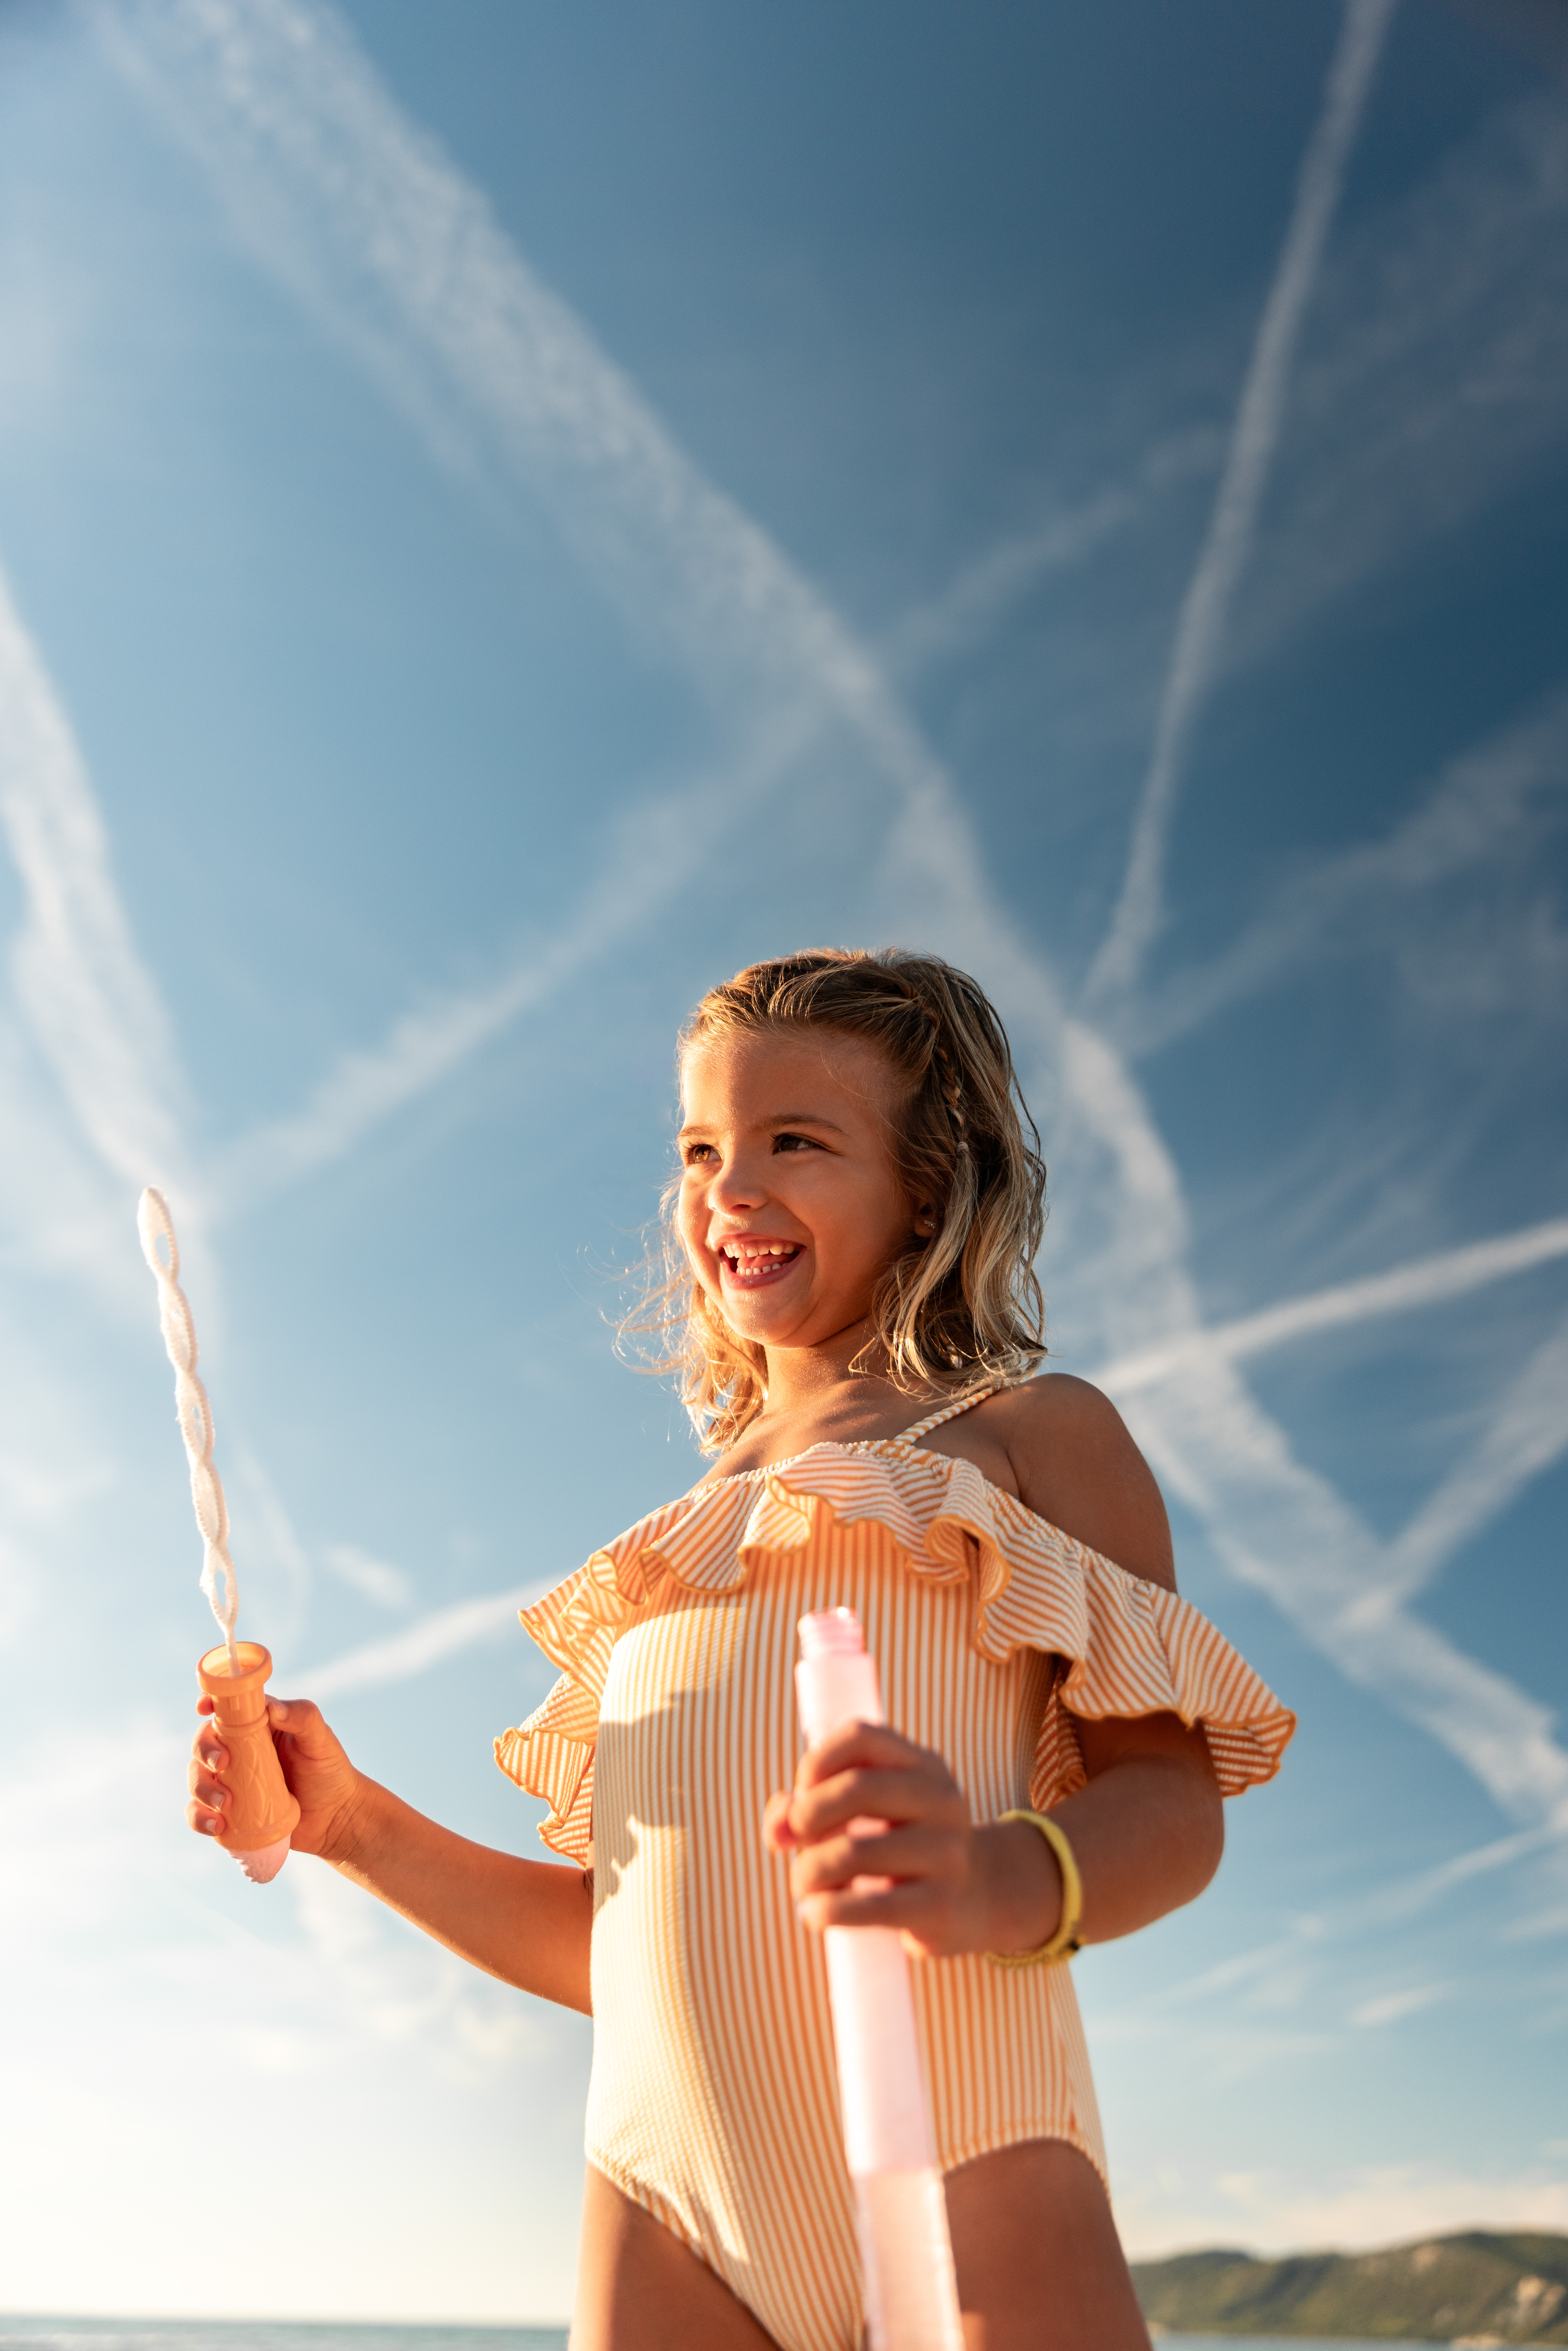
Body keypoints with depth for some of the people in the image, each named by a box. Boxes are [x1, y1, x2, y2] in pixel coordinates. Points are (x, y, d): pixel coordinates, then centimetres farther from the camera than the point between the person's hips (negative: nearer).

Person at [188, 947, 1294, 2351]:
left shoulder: (1033, 1433, 7)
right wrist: (354, 1823, 10)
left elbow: (1176, 1804, -3)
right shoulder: (689, 1538, 22)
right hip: (667, 2184, 4)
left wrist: (993, 1885, -24)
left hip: (951, 2141, -4)